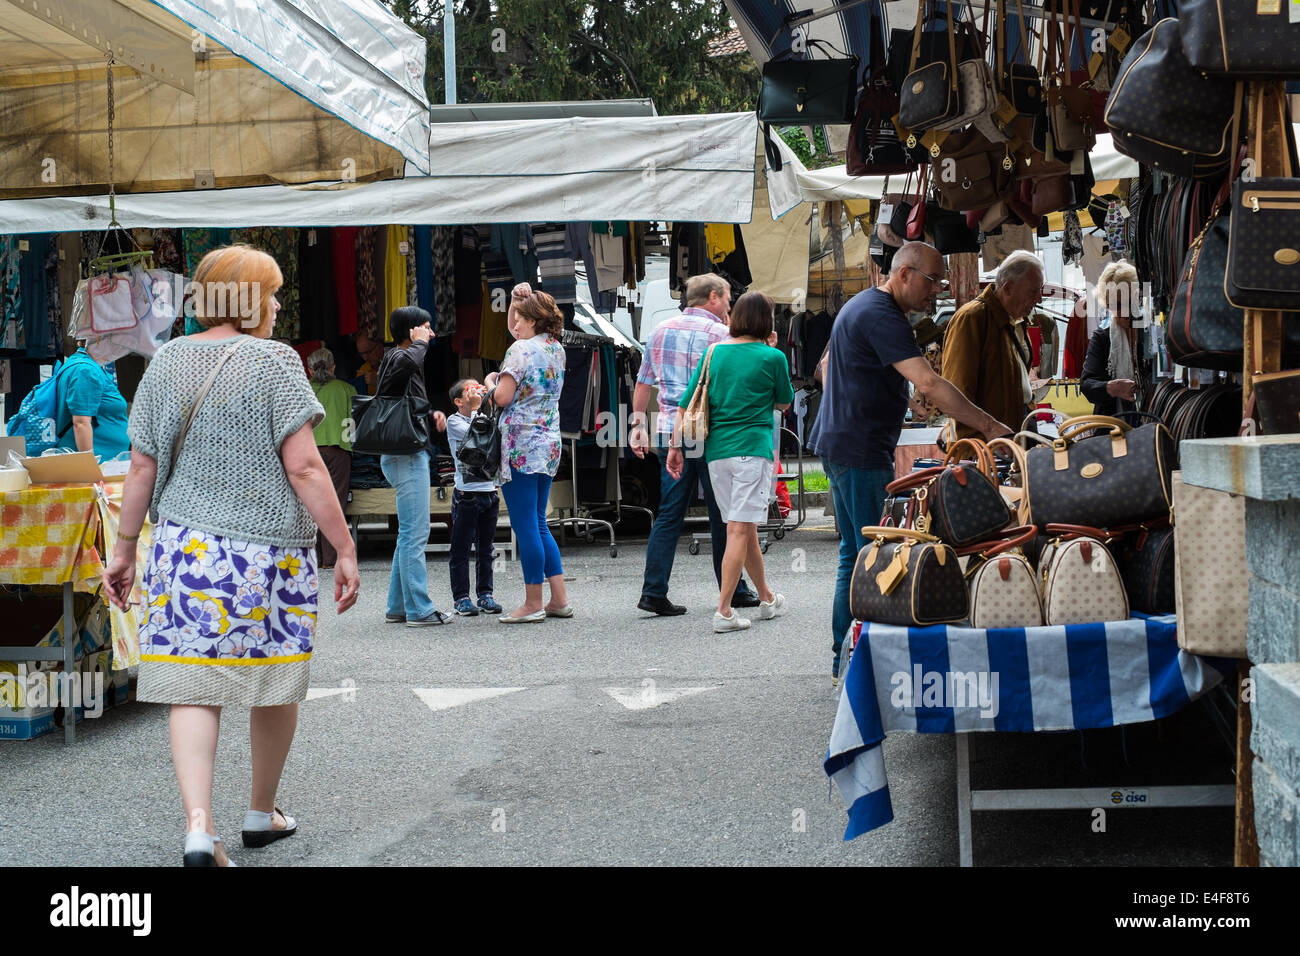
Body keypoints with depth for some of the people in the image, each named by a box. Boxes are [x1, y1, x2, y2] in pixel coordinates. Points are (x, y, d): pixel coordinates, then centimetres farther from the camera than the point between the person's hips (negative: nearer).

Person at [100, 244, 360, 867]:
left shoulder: (165, 363, 6)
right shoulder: (276, 363, -7)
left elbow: (142, 470, 6)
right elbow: (303, 468, -12)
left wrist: (124, 548, 15)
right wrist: (345, 548, -7)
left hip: (186, 543, 3)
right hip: (272, 547, -3)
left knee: (193, 688, 1)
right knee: (276, 683, 13)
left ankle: (198, 824, -15)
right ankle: (262, 814, 27)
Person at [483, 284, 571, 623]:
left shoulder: (522, 350, -12)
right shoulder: (556, 349, 13)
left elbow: (502, 398, -16)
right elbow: (512, 327, 30)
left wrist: (490, 382, 3)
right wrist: (518, 299, 20)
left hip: (521, 448, -8)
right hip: (549, 446, 9)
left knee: (525, 526, -3)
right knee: (538, 524, 15)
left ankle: (533, 603, 0)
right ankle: (559, 599, 13)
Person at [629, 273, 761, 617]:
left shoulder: (662, 329, 12)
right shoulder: (719, 333, -5)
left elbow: (643, 382, 15)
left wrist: (638, 424, 20)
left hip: (669, 432, 5)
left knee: (669, 514, 6)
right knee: (722, 516, 5)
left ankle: (654, 591, -1)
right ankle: (733, 590, 13)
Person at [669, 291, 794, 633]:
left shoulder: (714, 352, 7)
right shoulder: (772, 357, -4)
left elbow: (686, 403, 5)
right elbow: (783, 403, 12)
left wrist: (676, 446, 11)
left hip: (716, 450, 5)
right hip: (752, 448, -5)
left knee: (744, 528, 15)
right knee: (740, 530, -7)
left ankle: (767, 598, 30)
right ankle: (723, 611, -13)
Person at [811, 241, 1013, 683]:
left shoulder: (861, 305, 17)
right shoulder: (881, 316, -17)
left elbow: (827, 367, 28)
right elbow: (929, 384, -26)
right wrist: (990, 426, -27)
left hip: (840, 445, 11)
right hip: (861, 453, -11)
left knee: (855, 554, 13)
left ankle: (843, 657, 18)